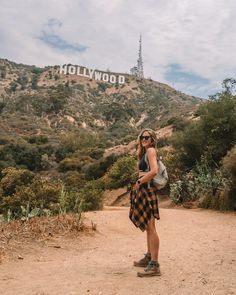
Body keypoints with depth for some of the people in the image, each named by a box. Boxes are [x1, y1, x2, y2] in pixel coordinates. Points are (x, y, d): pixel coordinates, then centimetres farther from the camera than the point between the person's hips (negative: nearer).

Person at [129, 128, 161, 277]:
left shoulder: (151, 150, -8)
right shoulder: (145, 152, 21)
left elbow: (154, 171, -22)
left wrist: (139, 182, -13)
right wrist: (139, 183, 4)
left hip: (148, 189, -10)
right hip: (144, 190, 10)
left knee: (150, 227, -9)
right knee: (148, 227, 17)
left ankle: (154, 265, -6)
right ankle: (149, 257, 29)